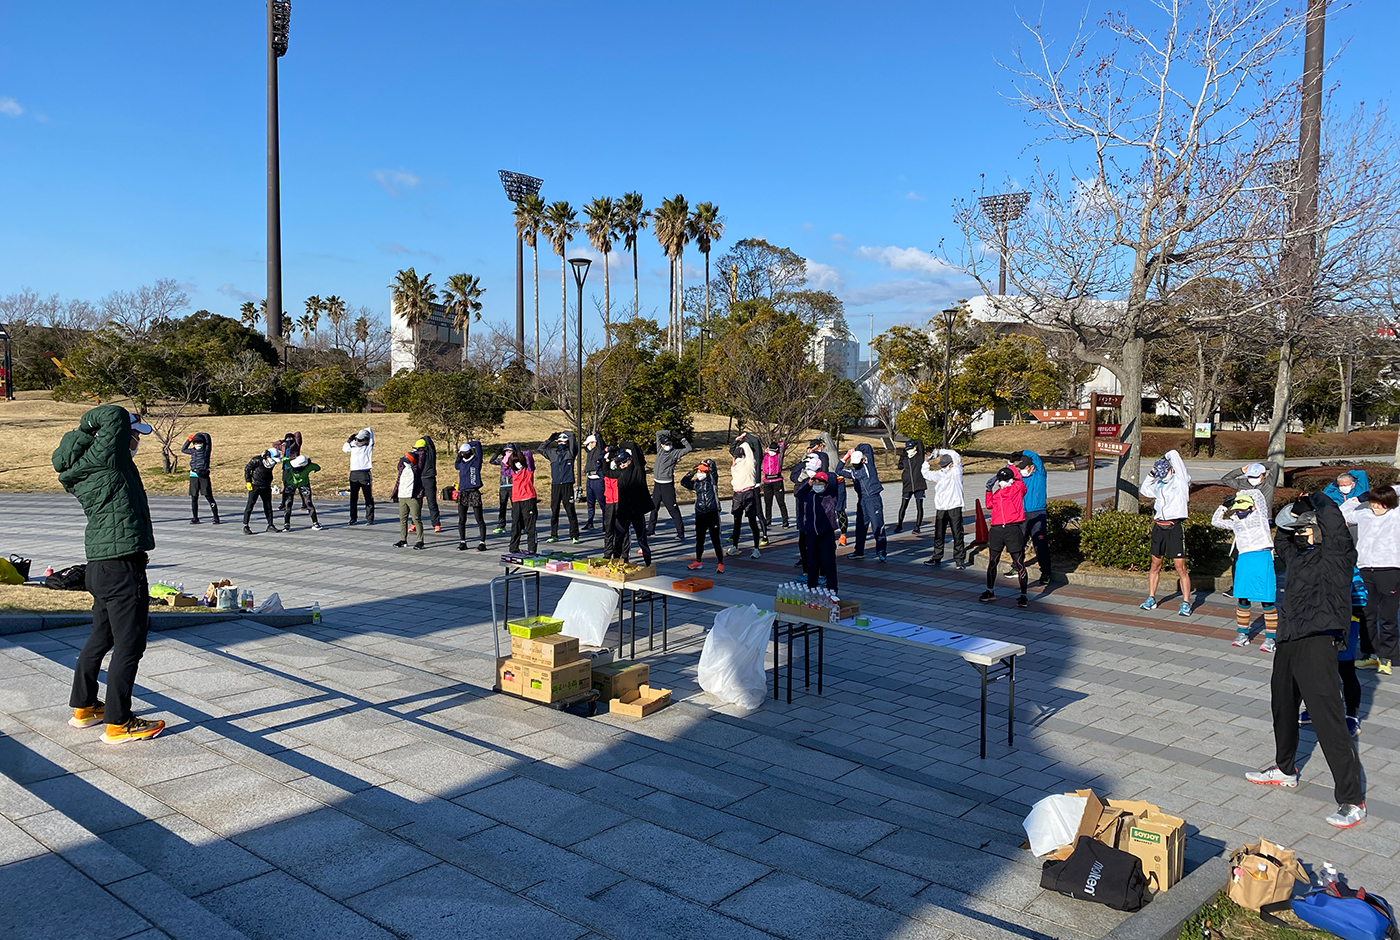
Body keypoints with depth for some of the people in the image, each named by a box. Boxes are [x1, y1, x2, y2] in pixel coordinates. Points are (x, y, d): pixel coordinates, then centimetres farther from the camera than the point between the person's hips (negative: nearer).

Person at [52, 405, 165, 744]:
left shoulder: (84, 468, 13)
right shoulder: (105, 458, -14)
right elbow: (116, 416, -22)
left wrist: (84, 429, 15)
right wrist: (89, 421, -3)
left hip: (102, 564, 10)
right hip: (122, 564, -10)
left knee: (101, 637, 22)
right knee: (129, 644, -2)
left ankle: (83, 706, 36)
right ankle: (118, 723, 4)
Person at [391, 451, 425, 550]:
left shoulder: (417, 468, -5)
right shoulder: (402, 467, 13)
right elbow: (398, 481, 21)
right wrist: (395, 493, 21)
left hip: (413, 498, -6)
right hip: (402, 497, 6)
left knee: (416, 519, -7)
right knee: (402, 519, 11)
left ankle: (420, 541, -4)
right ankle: (403, 540, 21)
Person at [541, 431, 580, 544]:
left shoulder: (570, 452, 5)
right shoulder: (552, 453, 16)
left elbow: (572, 437, -2)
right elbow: (541, 448, 27)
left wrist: (563, 433, 15)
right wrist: (550, 439, 20)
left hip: (567, 485, -4)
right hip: (555, 485, 4)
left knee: (570, 511, -4)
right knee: (554, 511, 6)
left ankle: (574, 535, 0)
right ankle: (554, 535, 13)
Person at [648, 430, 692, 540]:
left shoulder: (675, 452, -5)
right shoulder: (660, 449, 10)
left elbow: (689, 448, -13)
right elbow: (658, 433, 16)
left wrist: (682, 439, -10)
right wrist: (670, 433, 8)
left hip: (667, 485, -6)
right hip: (657, 484, 6)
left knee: (673, 508, -7)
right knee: (654, 507, 15)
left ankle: (680, 532, -4)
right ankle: (650, 529, 28)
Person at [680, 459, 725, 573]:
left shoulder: (712, 480, -1)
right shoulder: (696, 483, 12)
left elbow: (712, 465, -10)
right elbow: (683, 482, 23)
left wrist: (704, 463, 8)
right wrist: (692, 472, 16)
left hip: (712, 513, -5)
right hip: (700, 514, 5)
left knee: (715, 539, -5)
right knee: (699, 539, 14)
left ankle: (720, 564, 3)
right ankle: (698, 561, 30)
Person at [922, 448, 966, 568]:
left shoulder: (956, 472, 0)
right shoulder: (939, 475, 12)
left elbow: (956, 456, -7)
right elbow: (925, 473, 19)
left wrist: (941, 451, -1)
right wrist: (928, 460, 7)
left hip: (954, 508, -4)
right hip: (940, 509, 4)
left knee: (957, 535, -1)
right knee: (939, 535, 9)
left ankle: (959, 559, 5)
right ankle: (936, 558, 18)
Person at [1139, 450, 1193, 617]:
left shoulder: (1180, 481, -4)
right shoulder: (1158, 485, 13)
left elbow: (1174, 454, -10)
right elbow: (1144, 490, 32)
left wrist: (1167, 457, 11)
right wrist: (1150, 476, 19)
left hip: (1174, 528, -6)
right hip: (1158, 527, 6)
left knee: (1181, 568, -5)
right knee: (1155, 566, 12)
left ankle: (1186, 603, 3)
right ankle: (1151, 599, 21)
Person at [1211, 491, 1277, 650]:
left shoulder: (1260, 515, 8)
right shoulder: (1235, 522, 19)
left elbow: (1257, 493, 0)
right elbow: (1216, 522, 27)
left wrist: (1238, 494, 10)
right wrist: (1224, 506, 21)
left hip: (1263, 558, -4)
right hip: (1244, 560, 4)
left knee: (1267, 601, -4)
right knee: (1242, 599, 5)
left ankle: (1270, 638, 2)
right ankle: (1242, 634, 17)